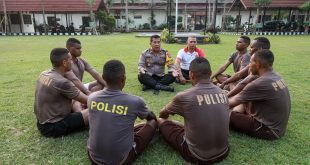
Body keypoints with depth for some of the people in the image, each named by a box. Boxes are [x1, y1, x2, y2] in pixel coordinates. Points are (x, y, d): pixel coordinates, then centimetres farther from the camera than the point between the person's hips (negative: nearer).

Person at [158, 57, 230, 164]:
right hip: (223, 153, 6)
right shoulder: (222, 93, -5)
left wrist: (165, 115, 30)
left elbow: (162, 114, 4)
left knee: (162, 122, 11)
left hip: (197, 156, -5)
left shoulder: (184, 96, -19)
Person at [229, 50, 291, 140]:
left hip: (269, 130, -9)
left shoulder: (259, 84, -26)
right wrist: (227, 97, 13)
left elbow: (233, 102, -14)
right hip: (278, 126, 9)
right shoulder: (276, 77, 2)